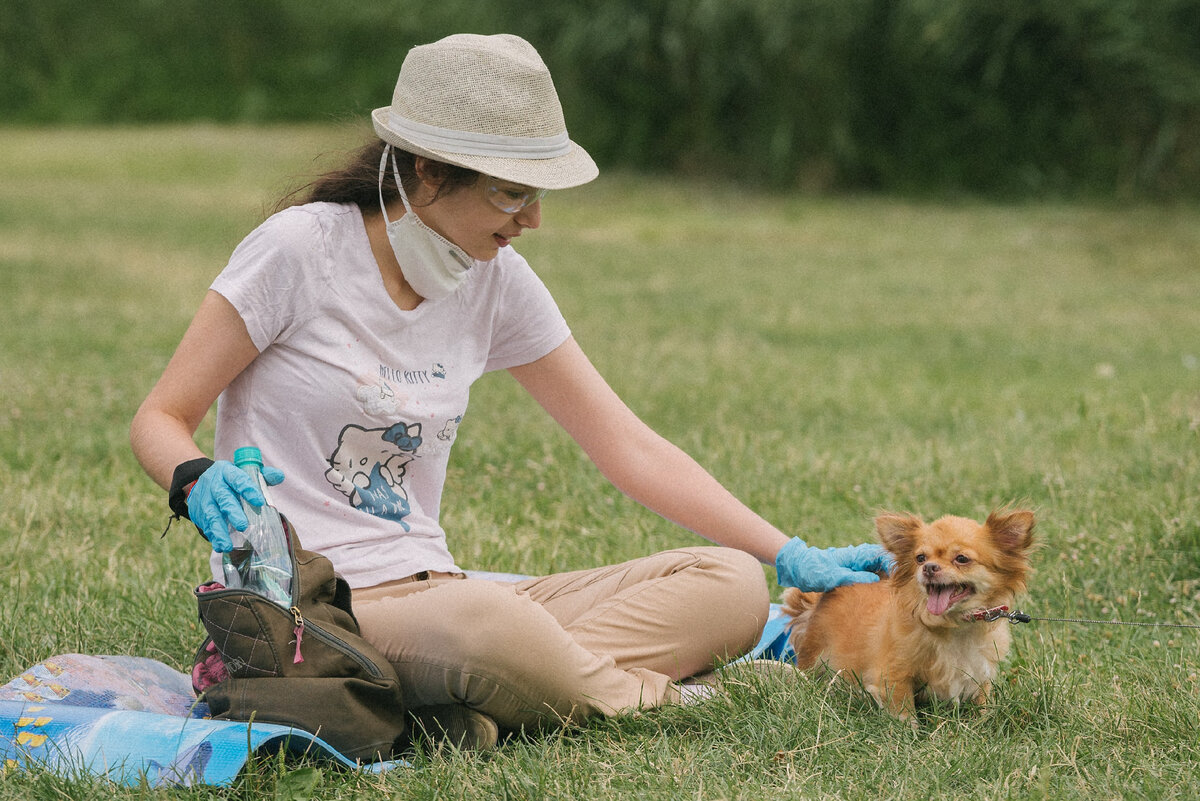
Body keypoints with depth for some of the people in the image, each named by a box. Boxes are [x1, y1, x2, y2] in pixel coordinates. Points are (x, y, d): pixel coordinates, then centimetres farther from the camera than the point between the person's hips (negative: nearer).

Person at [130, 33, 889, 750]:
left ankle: (461, 704, -25)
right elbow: (159, 420, -4)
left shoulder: (497, 282, 8)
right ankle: (640, 695, -11)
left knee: (731, 586, -10)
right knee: (486, 623, -42)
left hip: (427, 591, 7)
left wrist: (791, 557, 5)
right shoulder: (302, 248, -9)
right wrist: (199, 481, -28)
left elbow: (628, 447, 11)